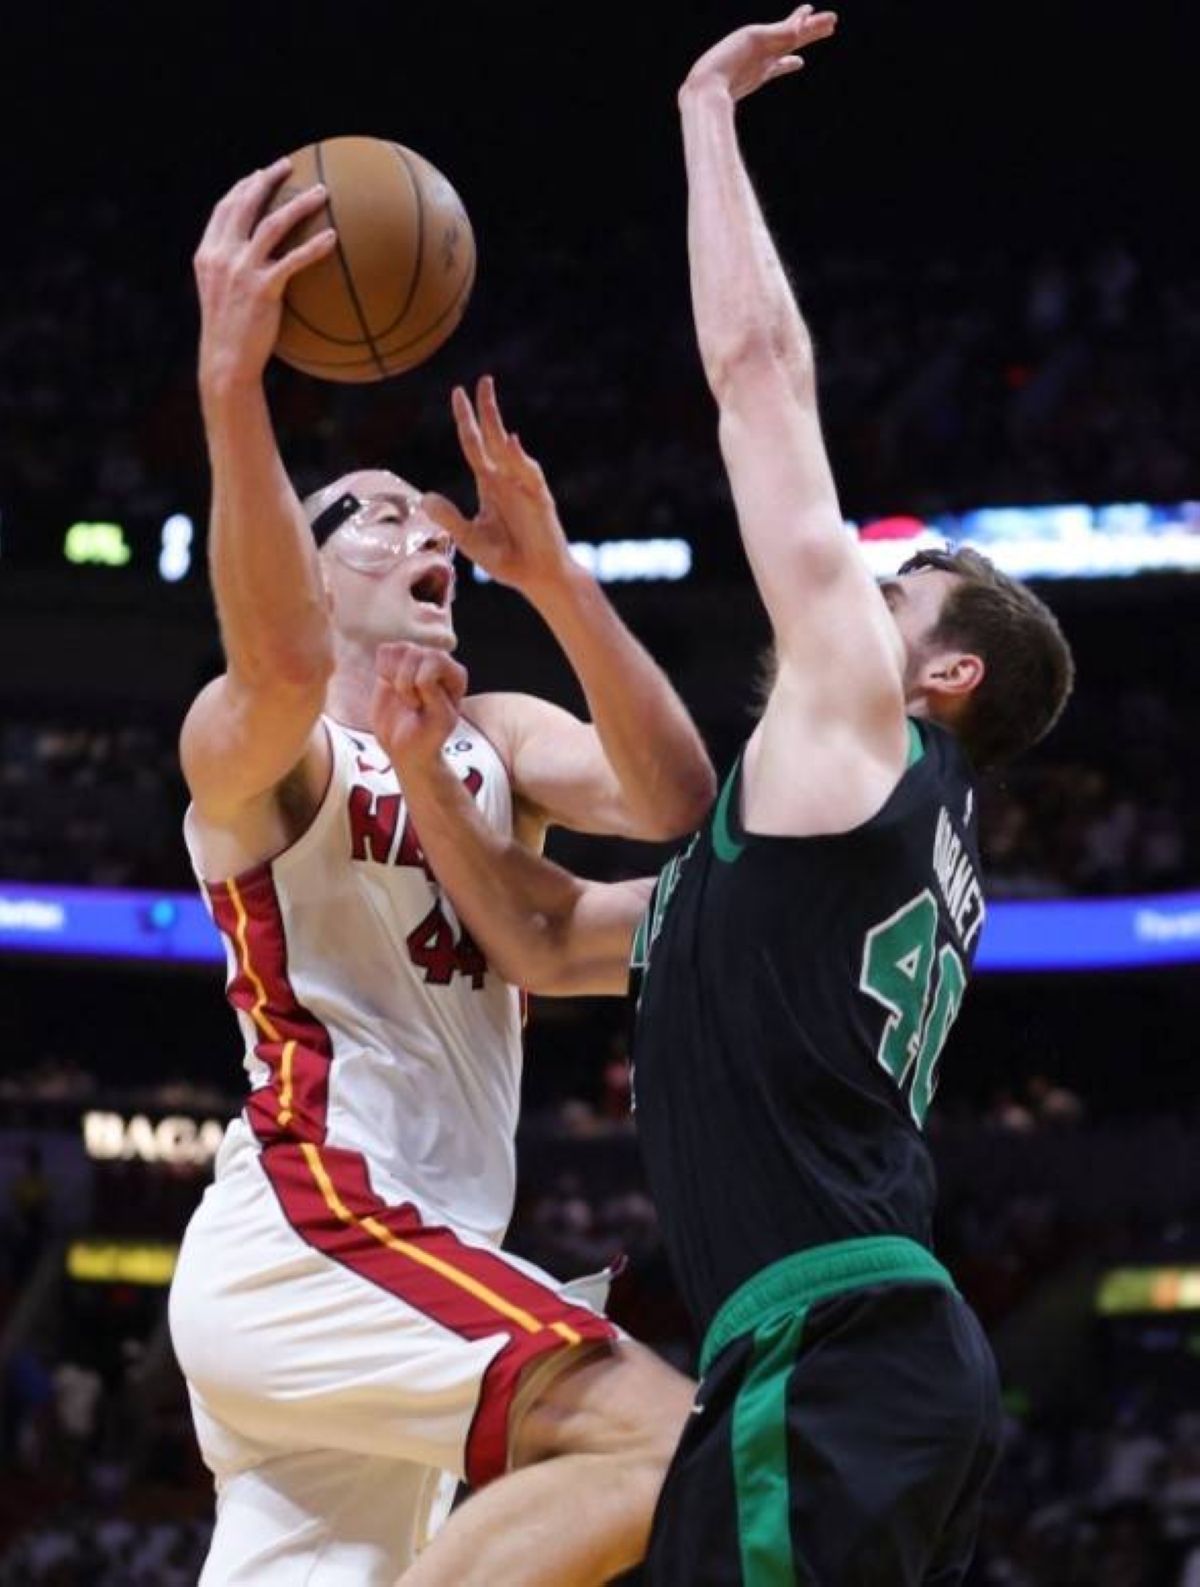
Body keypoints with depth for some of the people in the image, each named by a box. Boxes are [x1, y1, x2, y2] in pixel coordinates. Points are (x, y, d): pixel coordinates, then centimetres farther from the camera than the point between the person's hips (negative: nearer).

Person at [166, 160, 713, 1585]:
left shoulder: (499, 741, 18)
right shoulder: (241, 741, -3)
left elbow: (675, 799, -2)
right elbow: (284, 670, -30)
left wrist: (551, 572, -12)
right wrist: (231, 380, -42)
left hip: (394, 1249, 9)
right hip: (308, 1234, -9)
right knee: (671, 1442, -25)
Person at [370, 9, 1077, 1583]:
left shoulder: (855, 721, 2)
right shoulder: (858, 822, 27)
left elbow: (761, 369, 4)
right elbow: (550, 940, 31)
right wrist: (424, 768, 17)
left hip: (830, 1351, -10)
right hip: (904, 1351, 10)